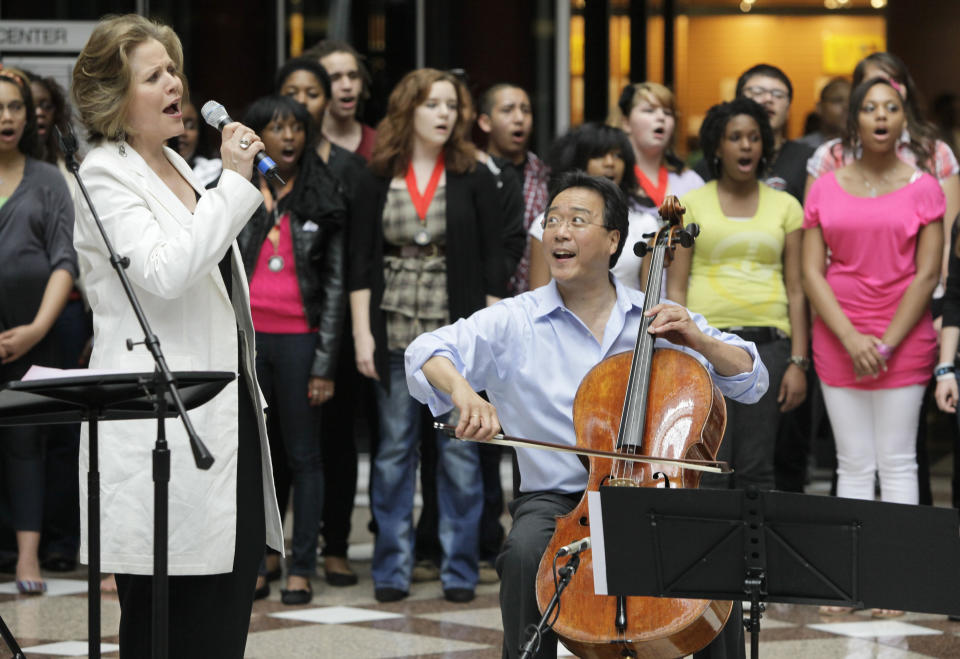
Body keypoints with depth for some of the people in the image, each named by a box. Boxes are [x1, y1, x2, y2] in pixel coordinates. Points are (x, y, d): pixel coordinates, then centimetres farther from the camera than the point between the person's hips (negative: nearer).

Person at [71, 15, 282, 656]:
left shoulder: (177, 166, 17)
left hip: (228, 411, 8)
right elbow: (164, 272, -24)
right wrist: (234, 182, -19)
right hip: (162, 428, -8)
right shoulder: (105, 176, -8)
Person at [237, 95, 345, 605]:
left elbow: (335, 284, 3)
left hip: (299, 338, -1)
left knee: (303, 455, 2)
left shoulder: (323, 199, 5)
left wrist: (325, 363, -4)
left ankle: (302, 567, 6)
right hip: (244, 334, 1)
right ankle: (254, 563, 10)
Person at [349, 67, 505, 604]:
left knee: (459, 452, 1)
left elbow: (493, 262, 2)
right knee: (395, 452, 4)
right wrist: (362, 333, -2)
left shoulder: (474, 178, 3)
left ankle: (459, 568, 9)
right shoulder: (378, 181, 5)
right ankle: (394, 569, 12)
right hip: (395, 334, 1)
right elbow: (362, 263, 5)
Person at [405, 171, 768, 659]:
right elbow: (427, 353, -12)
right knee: (527, 553, -33)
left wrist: (699, 341, -10)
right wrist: (463, 391, -34)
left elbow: (752, 382, 9)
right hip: (556, 499, -1)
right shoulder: (514, 322, 2)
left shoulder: (659, 318, 9)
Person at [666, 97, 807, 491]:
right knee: (709, 472, -7)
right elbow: (676, 289, 5)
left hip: (767, 343, 1)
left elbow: (795, 289, 9)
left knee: (756, 471, 0)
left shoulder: (784, 206, 11)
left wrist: (798, 361, 1)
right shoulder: (692, 203, 8)